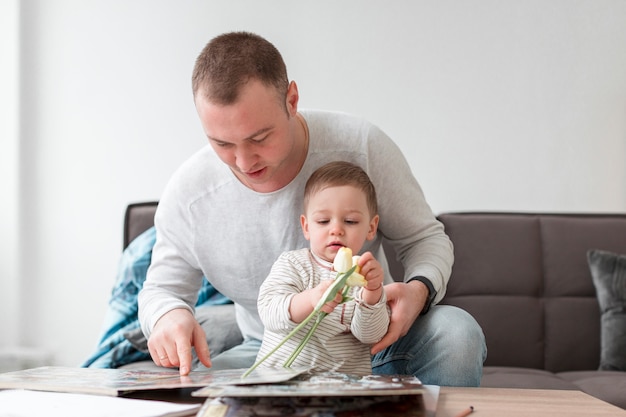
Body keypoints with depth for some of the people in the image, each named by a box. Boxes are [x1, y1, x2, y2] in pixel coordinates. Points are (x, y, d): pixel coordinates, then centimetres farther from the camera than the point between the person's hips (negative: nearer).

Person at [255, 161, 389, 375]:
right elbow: (269, 313, -10)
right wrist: (310, 300, -27)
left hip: (345, 381, 0)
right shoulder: (291, 263, 6)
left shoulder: (367, 274, 9)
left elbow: (370, 335, -3)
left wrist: (372, 294, -21)